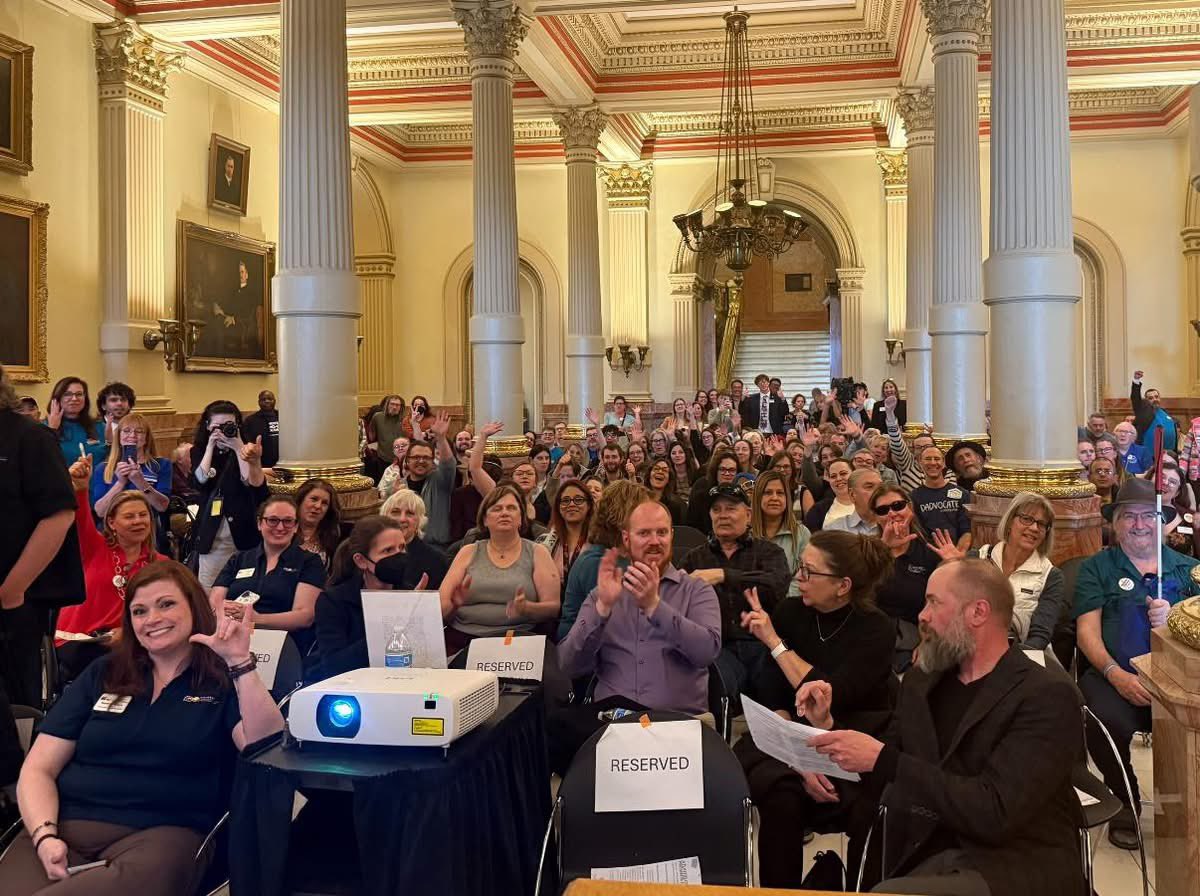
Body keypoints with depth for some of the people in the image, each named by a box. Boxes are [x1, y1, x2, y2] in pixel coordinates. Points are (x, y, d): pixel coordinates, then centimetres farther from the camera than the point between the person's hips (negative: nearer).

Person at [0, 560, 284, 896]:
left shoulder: (224, 680, 9)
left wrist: (240, 662, -18)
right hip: (66, 826, 1)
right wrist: (44, 837, -6)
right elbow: (38, 770, 14)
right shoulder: (102, 675, 19)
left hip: (161, 833, -1)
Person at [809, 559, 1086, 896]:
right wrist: (830, 728, 1)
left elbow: (995, 811, -20)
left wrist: (884, 760, -21)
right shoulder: (921, 681, 11)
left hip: (1017, 869, -5)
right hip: (926, 861, 6)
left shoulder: (1047, 695, -8)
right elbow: (877, 787, 18)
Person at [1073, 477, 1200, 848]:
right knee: (1107, 721, -33)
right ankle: (1125, 803, -2)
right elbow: (1087, 630, 3)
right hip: (1115, 675, -1)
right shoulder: (1097, 567, 14)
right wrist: (1117, 675, -14)